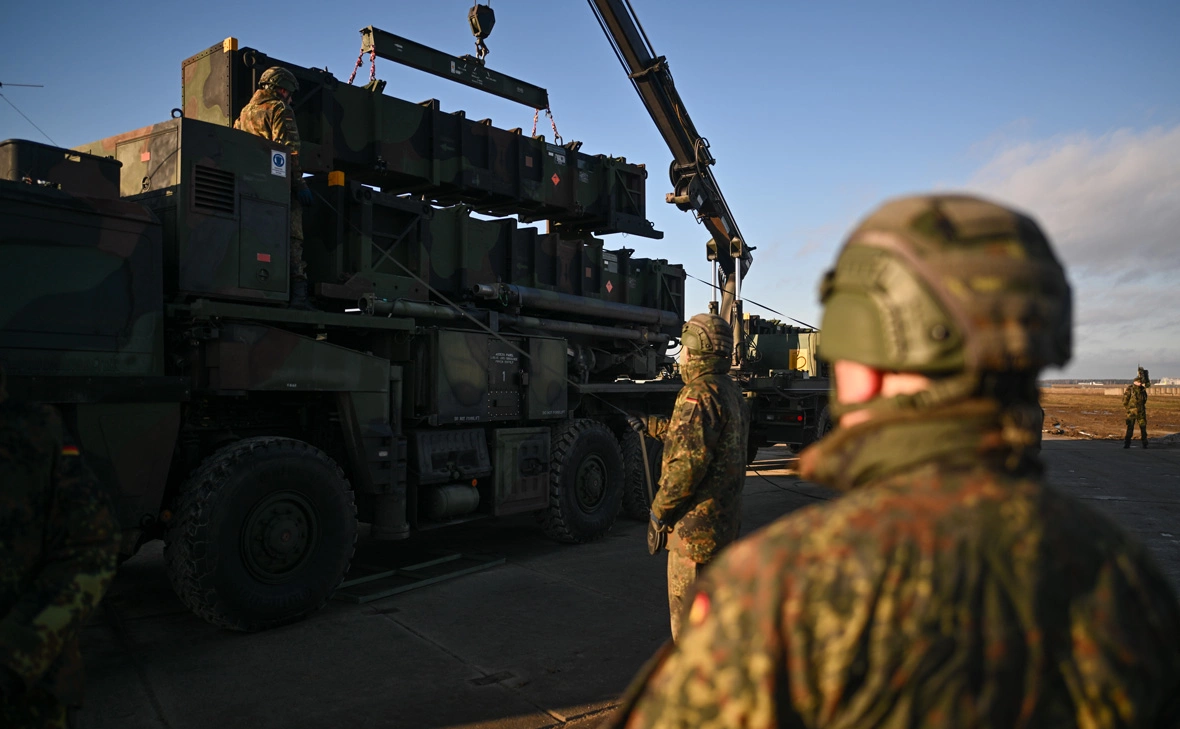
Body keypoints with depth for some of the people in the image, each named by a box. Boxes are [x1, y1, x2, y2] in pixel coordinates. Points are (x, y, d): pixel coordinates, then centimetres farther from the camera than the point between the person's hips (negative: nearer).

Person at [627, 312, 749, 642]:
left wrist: (660, 508, -15)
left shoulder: (699, 393, -20)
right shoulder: (731, 391, 12)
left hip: (697, 519, -10)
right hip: (726, 514, 10)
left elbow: (688, 461, -26)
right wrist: (651, 424, 34)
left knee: (686, 607, 1)